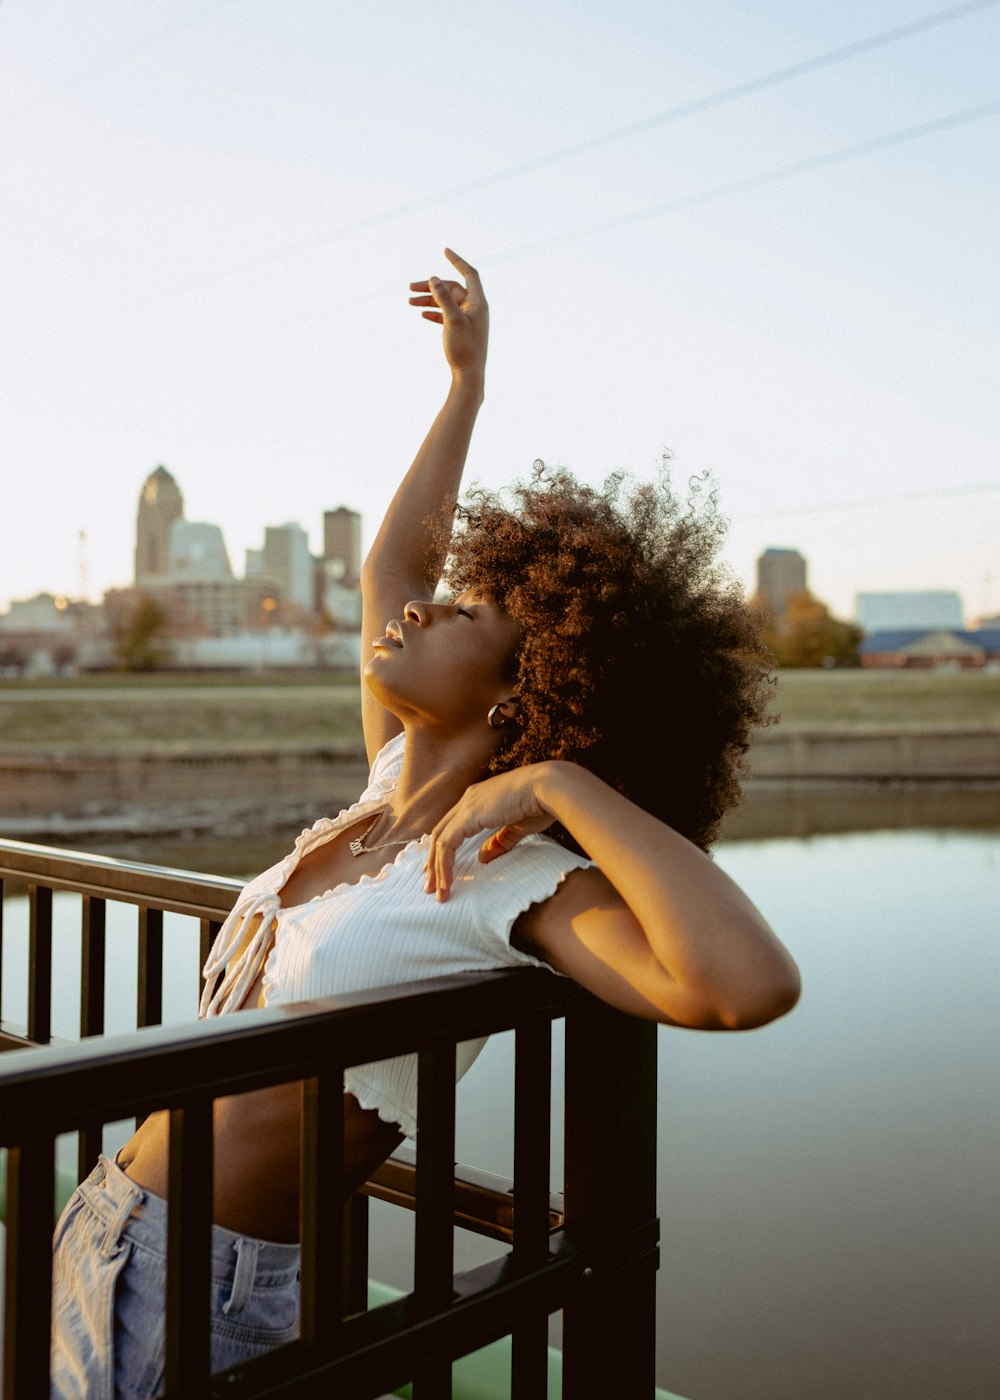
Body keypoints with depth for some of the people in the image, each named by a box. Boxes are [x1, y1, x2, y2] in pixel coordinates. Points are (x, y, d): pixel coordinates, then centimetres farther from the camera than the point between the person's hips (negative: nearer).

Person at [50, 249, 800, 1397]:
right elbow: (391, 561, 13)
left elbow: (753, 984, -39)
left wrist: (563, 785, -31)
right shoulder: (398, 786, 1)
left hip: (211, 1291, -7)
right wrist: (467, 377, 17)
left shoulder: (516, 879, -21)